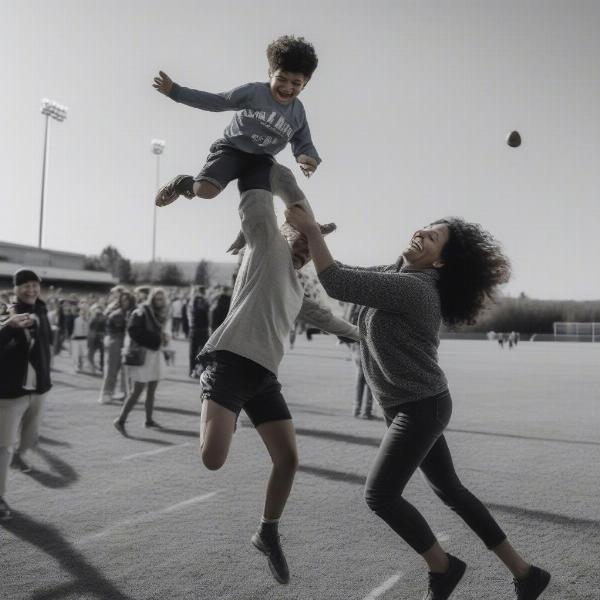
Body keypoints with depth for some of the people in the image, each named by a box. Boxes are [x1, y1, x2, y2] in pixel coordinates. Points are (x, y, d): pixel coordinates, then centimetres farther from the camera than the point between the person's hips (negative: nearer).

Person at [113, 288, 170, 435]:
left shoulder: (160, 313, 12)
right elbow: (133, 330, -22)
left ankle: (149, 420, 24)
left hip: (155, 353, 8)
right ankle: (121, 420, -5)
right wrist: (156, 337, -20)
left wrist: (163, 337, -2)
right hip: (143, 354, -8)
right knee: (138, 389, -10)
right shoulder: (141, 313, -13)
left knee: (152, 389, 14)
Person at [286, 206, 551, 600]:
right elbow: (350, 278, 13)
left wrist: (311, 229, -22)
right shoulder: (398, 274, 6)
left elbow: (338, 284, -28)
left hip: (421, 407, -10)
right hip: (412, 405, 10)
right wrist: (311, 237, -1)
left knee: (380, 496, -6)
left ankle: (442, 567, 16)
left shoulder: (412, 287, -23)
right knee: (450, 490, 15)